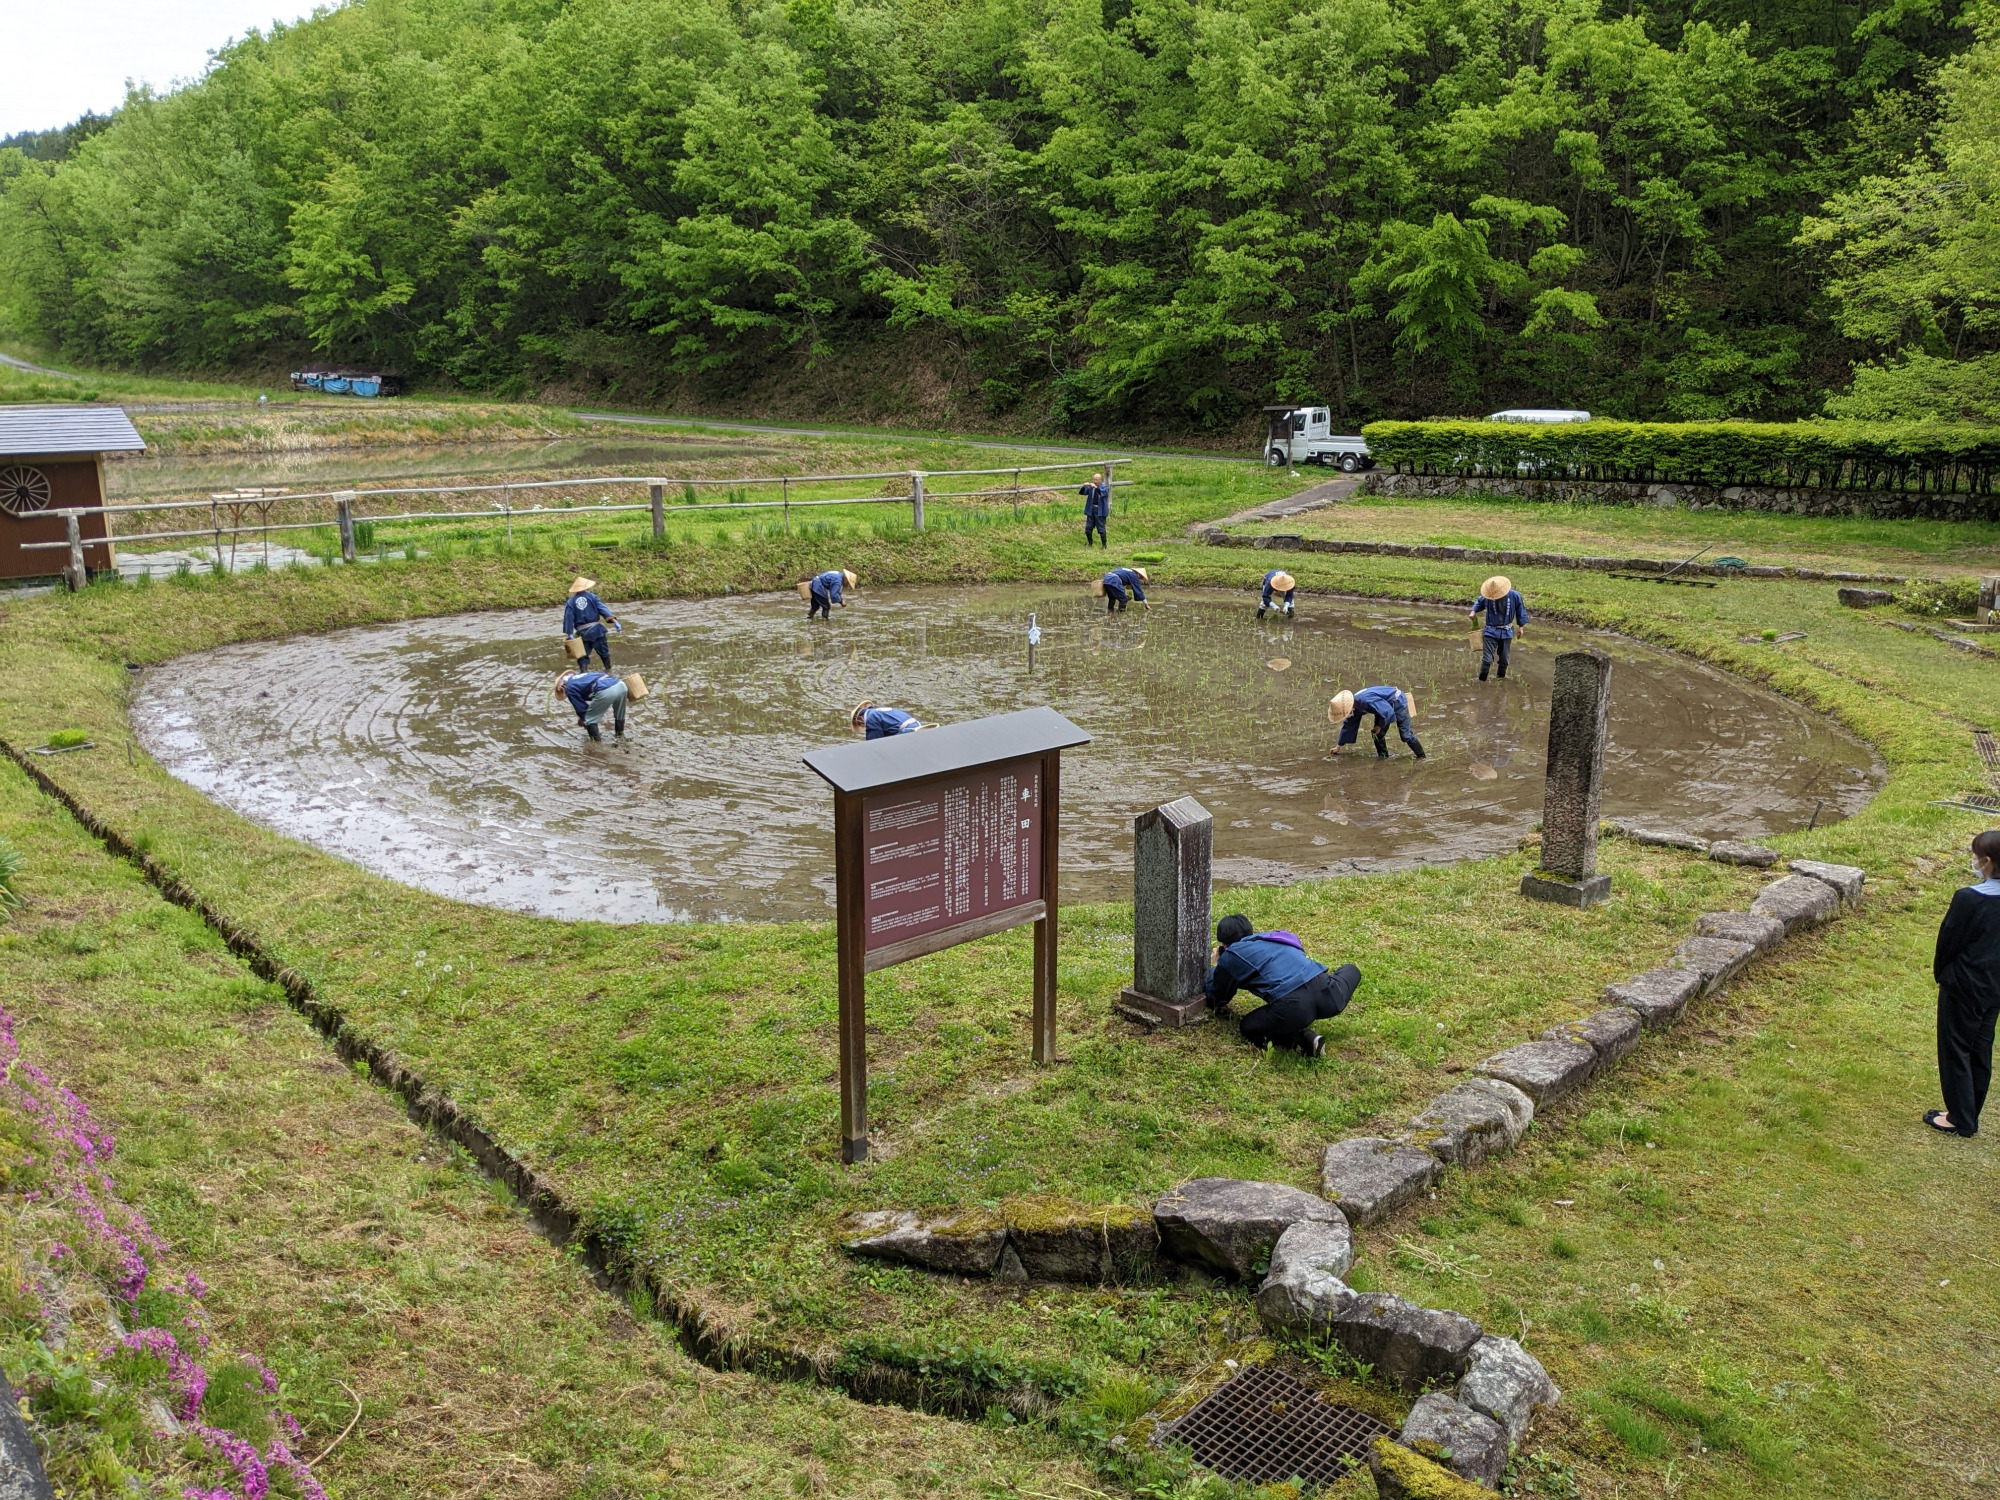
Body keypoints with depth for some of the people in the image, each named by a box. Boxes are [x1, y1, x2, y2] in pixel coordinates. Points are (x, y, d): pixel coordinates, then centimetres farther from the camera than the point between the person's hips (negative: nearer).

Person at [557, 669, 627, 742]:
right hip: (620, 685, 8)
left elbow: (580, 707, 17)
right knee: (619, 713, 33)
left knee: (589, 719, 11)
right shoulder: (582, 677, 38)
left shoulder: (570, 688, 14)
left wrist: (583, 719, 34)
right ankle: (619, 735, 48)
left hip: (606, 691, -8)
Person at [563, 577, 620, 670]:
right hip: (596, 629, -1)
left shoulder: (571, 602, 5)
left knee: (582, 655, 8)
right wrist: (615, 621, -19)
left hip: (582, 633, 1)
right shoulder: (592, 597, 0)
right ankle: (609, 671, 25)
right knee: (604, 652, 14)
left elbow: (568, 618, -3)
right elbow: (603, 609, -11)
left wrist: (569, 634, -5)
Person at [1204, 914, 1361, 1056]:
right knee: (1351, 970, 37)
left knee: (1248, 1027, 23)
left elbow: (1215, 1001, 28)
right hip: (1325, 993, 6)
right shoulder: (1270, 937, 32)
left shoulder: (1230, 956, 16)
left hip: (1292, 1006, -5)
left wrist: (1215, 968, 45)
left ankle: (1302, 1039, -2)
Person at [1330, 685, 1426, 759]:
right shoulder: (1354, 706, -9)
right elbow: (1348, 725, 6)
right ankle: (1383, 757, 18)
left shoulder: (1367, 700, -40)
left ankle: (1421, 756, 6)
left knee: (1405, 734, -7)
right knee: (1377, 734, 5)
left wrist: (1380, 726, -19)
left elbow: (1388, 712, -37)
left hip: (1398, 702, -9)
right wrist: (1338, 746, 11)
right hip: (1385, 704, 9)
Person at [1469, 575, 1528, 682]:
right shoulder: (1486, 597, -12)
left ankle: (1502, 676, 38)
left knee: (1504, 658, 16)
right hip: (1491, 631, -1)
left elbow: (1520, 610, 3)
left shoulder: (1514, 595, -12)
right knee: (1487, 659, -10)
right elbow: (1479, 602, 10)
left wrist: (1520, 626, 6)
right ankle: (1481, 681, -1)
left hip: (1506, 632, 2)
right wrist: (1473, 611, -8)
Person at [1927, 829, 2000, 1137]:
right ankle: (1970, 1116, 27)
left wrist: (1940, 974, 3)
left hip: (1963, 987, -7)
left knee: (1955, 1051, 6)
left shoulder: (1968, 898, -25)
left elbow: (1948, 939, -14)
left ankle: (1960, 1119, 13)